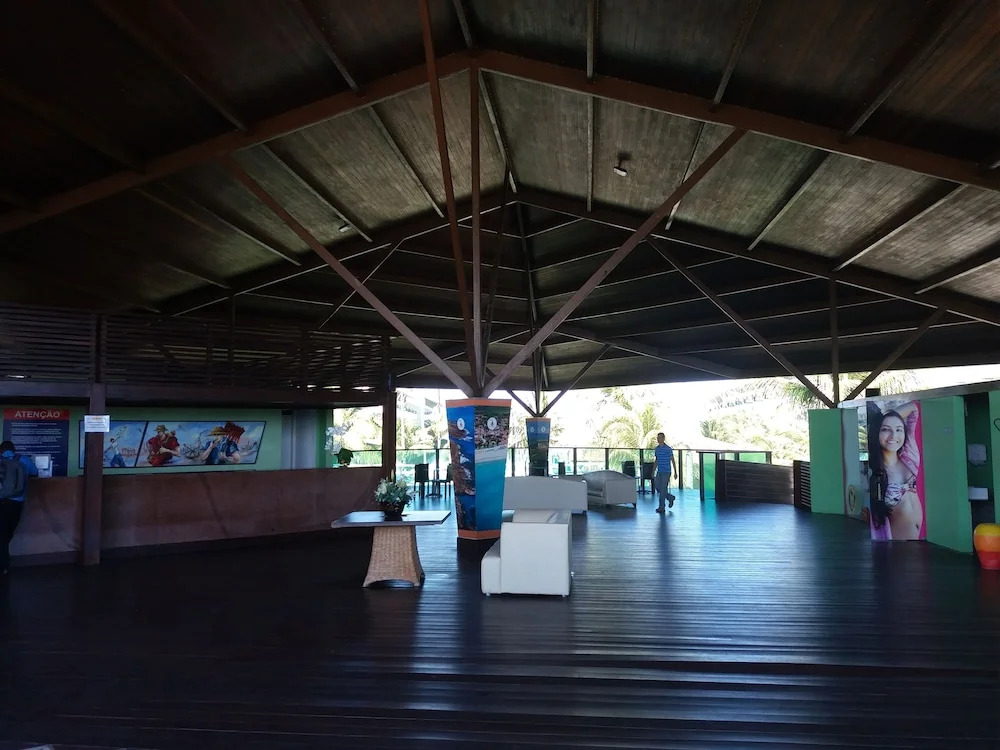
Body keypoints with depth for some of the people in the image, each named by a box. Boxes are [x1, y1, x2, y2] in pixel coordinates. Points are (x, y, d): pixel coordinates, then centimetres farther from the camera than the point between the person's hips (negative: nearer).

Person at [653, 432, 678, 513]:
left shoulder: (668, 449, -10)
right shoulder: (657, 449, 9)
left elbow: (673, 461, -6)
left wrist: (675, 472, -7)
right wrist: (653, 471, 14)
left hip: (666, 472, -7)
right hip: (659, 472, 7)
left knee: (663, 489, -7)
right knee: (658, 488, 8)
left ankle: (662, 508, 0)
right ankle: (670, 498, 31)